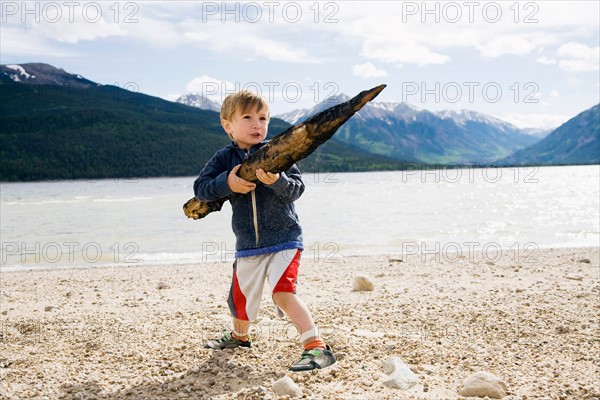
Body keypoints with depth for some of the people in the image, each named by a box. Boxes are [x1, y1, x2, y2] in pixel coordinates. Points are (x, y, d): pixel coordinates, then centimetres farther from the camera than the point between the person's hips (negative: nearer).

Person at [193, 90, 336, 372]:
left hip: (284, 239, -4)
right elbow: (200, 188, -7)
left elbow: (297, 188, -11)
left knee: (283, 292, -22)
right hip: (247, 244, 4)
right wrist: (227, 183, -25)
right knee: (240, 297, 18)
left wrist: (277, 181, -32)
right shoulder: (224, 158, 1)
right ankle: (239, 336, 49)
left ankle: (317, 347, -18)